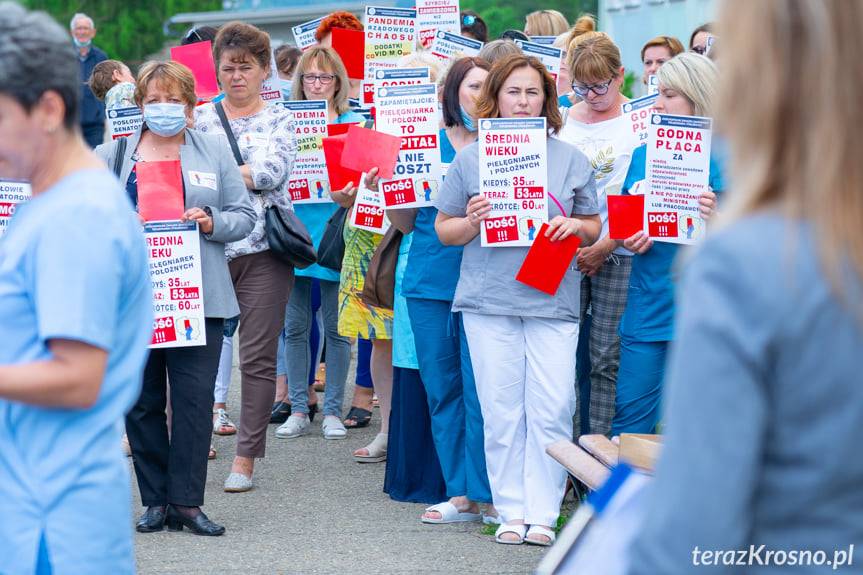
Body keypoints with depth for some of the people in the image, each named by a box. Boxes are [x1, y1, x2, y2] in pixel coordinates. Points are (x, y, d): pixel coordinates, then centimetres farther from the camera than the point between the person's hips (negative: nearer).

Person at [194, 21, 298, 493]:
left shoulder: (279, 120, 7)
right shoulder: (201, 118, 11)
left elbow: (274, 172, -9)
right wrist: (245, 174, -14)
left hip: (263, 248, -1)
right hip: (208, 246, 1)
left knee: (258, 356, 0)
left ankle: (247, 456, 5)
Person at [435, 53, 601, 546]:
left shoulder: (570, 159, 10)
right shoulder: (471, 158, 7)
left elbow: (595, 226, 15)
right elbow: (444, 229, 9)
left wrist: (576, 227, -7)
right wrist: (472, 222, -11)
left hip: (554, 300, 0)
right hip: (489, 301, 0)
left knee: (552, 411, -5)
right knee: (502, 412, 1)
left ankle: (543, 514, 3)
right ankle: (511, 511, 10)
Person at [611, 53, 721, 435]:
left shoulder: (719, 158, -6)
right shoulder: (642, 155, 11)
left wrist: (718, 218, -29)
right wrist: (626, 240, -2)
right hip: (646, 301, 5)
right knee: (630, 414, 7)